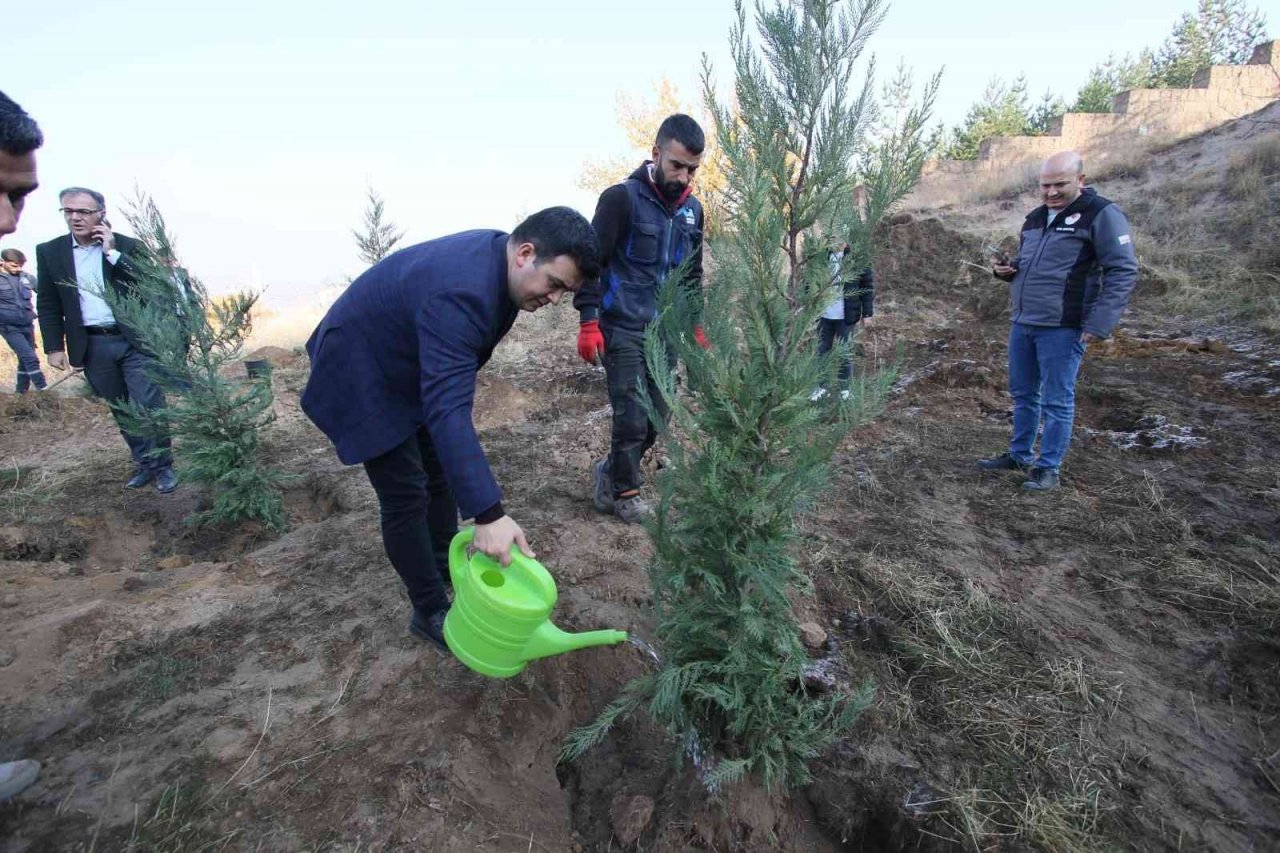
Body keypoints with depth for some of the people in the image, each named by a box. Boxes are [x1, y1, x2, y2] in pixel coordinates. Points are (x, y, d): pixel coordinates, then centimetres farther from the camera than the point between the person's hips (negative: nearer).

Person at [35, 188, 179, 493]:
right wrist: (54, 346, 4)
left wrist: (112, 253, -16)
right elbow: (48, 304, 9)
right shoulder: (49, 251, 6)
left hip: (135, 340, -3)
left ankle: (163, 465, 6)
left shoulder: (128, 246, -1)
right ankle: (144, 463, 20)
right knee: (122, 410, 10)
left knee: (148, 405, -5)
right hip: (92, 347, 3)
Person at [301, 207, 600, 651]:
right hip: (362, 377, -9)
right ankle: (431, 613, 12)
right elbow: (447, 410, -45)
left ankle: (445, 574, 32)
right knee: (407, 496, -5)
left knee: (441, 472, 14)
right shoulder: (459, 295, -38)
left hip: (408, 368, 9)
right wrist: (488, 514, -49)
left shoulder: (498, 253, -9)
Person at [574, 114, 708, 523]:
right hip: (623, 331, -6)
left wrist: (696, 326, 15)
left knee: (657, 419, 7)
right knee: (631, 418, -4)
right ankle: (624, 493, 18)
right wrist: (588, 321, -15)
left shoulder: (692, 209, 11)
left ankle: (610, 471, 29)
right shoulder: (622, 197, -8)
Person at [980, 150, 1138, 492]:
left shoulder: (1101, 215, -9)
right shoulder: (1035, 217, 13)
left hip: (1061, 328, -7)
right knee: (1023, 393, 15)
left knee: (1057, 400, 0)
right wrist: (1007, 268, 4)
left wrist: (1099, 325, -19)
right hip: (1022, 323, 7)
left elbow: (1123, 272, -12)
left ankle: (1048, 467, 10)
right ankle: (1019, 455, 29)